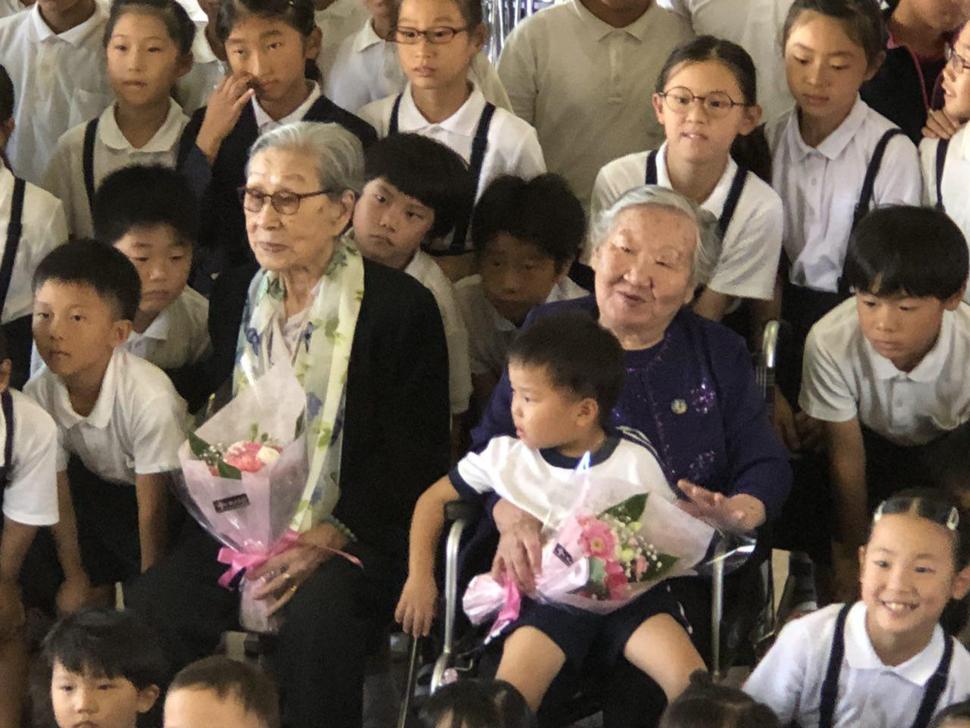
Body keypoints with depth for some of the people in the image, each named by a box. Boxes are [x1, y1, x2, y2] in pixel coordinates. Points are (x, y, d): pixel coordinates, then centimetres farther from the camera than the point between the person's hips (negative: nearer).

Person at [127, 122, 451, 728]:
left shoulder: (401, 306, -3)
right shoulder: (236, 301, 13)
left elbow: (415, 455, -5)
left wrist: (329, 537, -16)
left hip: (352, 535, -4)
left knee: (314, 621, -35)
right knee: (152, 608, -22)